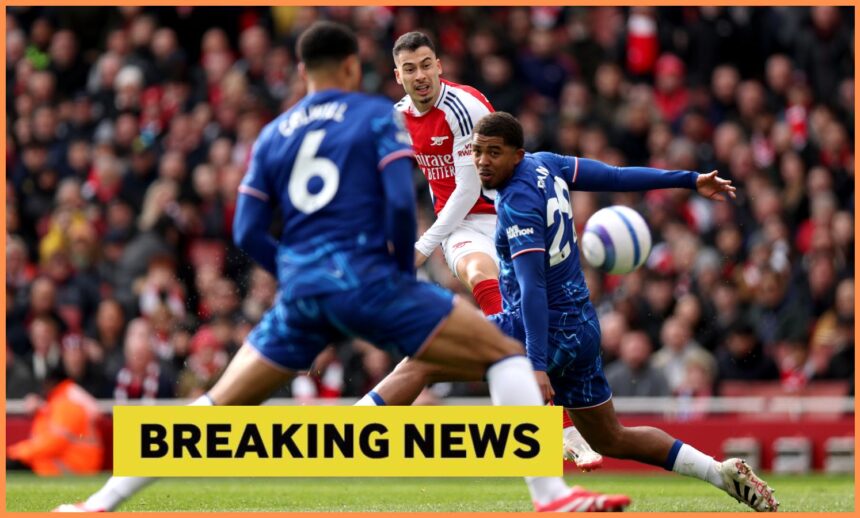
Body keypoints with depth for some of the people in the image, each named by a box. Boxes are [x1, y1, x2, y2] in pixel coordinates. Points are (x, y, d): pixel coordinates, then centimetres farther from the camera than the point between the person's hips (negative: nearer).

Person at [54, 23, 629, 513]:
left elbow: (248, 232, 11)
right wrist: (405, 271, 6)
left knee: (220, 405, 15)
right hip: (362, 276, -5)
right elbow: (400, 201, -9)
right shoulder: (376, 114, 5)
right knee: (506, 353, 1)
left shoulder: (273, 134, 17)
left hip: (299, 290, 5)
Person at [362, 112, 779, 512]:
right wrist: (689, 180, 23)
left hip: (547, 330, -9)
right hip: (580, 329, 9)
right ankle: (724, 473, 20)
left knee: (419, 365, -15)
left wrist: (538, 366, -31)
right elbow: (617, 177, 12)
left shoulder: (518, 204, -18)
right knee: (611, 441, 21)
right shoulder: (544, 165, 6)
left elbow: (533, 287, -25)